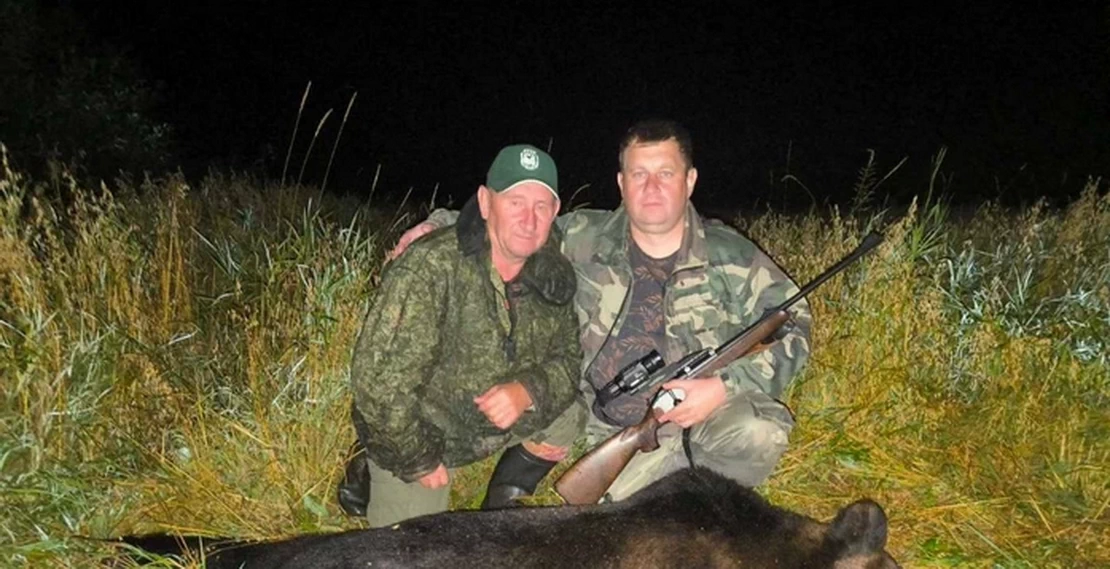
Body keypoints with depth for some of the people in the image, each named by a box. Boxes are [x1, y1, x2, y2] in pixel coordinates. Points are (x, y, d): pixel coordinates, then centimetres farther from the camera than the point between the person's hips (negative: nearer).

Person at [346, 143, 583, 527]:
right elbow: (377, 380, -31)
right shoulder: (429, 269, -32)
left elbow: (569, 362, -3)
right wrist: (421, 462, -19)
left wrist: (528, 391, -26)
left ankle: (505, 503, 16)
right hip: (412, 434, -5)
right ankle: (367, 477, 26)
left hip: (497, 421, 6)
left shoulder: (554, 275, -11)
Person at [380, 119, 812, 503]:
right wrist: (438, 224, -2)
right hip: (608, 429, 2)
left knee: (759, 434, -32)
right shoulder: (585, 239, 0)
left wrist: (724, 386, -16)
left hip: (708, 416, -1)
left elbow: (794, 325, -3)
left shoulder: (733, 257, -3)